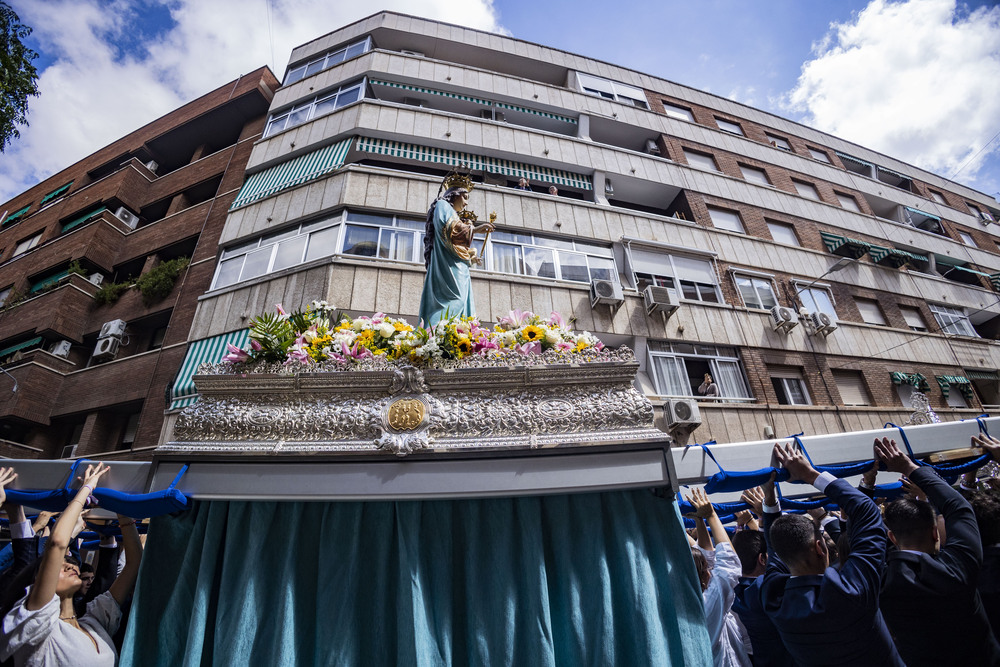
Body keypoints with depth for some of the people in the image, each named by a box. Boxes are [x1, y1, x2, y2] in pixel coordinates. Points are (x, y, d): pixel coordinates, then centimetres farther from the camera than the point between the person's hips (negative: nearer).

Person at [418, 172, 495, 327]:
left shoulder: (453, 214, 34)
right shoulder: (443, 206, 8)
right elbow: (448, 228, -14)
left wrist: (470, 258, 27)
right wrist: (474, 229, -11)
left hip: (458, 271, 9)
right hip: (448, 269, -9)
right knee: (453, 304, -23)